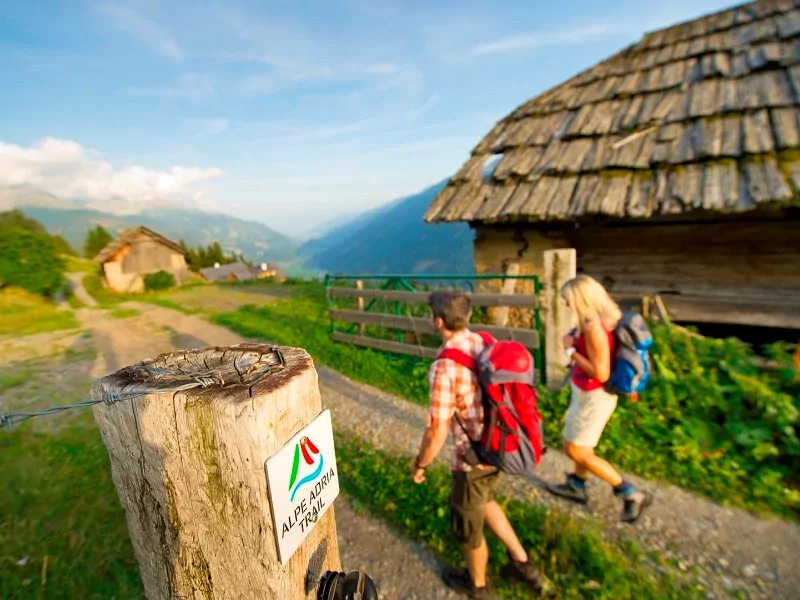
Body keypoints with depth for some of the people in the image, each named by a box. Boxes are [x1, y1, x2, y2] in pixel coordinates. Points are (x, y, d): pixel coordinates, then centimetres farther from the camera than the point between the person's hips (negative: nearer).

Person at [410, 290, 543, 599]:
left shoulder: (445, 367, -29)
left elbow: (438, 431, -23)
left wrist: (419, 464, -5)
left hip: (473, 457, -7)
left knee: (468, 523, 21)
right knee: (484, 501, 34)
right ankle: (522, 562, 45)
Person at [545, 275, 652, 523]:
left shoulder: (593, 328, -30)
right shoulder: (605, 318, -2)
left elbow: (601, 373, -28)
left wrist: (570, 350, -21)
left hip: (593, 396, -9)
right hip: (588, 393, 9)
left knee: (575, 451, 8)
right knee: (580, 444, 25)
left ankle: (631, 494, 19)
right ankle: (577, 486, 45)